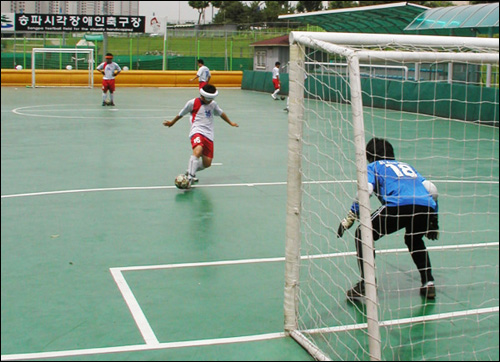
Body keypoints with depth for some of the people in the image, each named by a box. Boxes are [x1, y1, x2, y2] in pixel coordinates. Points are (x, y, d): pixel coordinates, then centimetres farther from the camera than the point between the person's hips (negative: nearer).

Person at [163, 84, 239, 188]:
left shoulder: (213, 104, 16)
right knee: (197, 151, -36)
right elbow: (181, 114, 15)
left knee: (207, 163, 1)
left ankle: (190, 171, 30)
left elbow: (221, 113, 34)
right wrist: (172, 122, 27)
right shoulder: (192, 103, 1)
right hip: (197, 132, -6)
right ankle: (189, 178, -40)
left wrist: (230, 123, 45)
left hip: (209, 135, 6)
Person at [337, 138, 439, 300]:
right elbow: (432, 189, 29)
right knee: (414, 240, 36)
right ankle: (428, 284, 28)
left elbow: (365, 191, 5)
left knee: (362, 235, 13)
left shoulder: (374, 166, 26)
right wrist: (433, 221, 37)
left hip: (399, 204, -6)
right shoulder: (406, 166, 40)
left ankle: (366, 286, 6)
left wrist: (349, 219, 8)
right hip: (427, 206, 6)